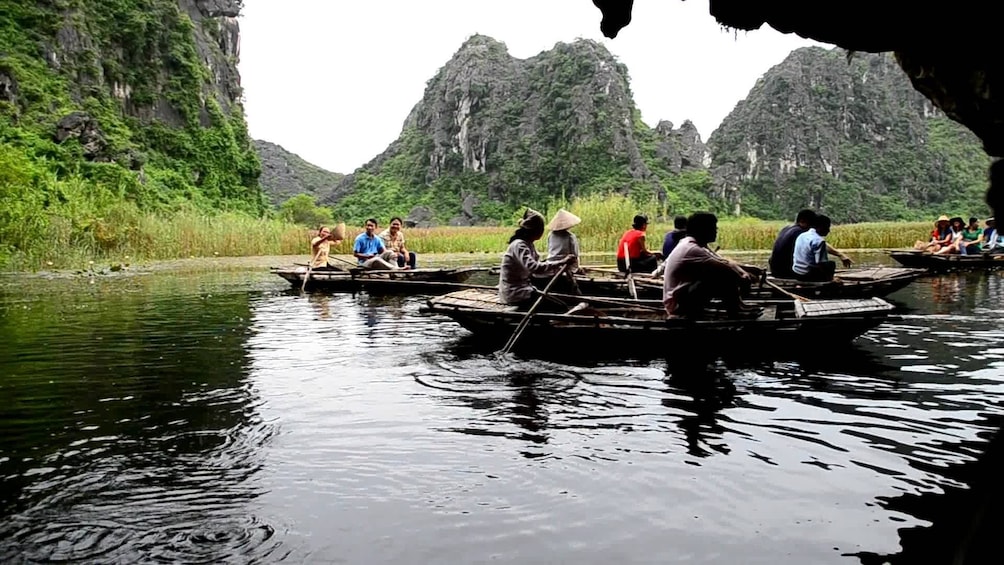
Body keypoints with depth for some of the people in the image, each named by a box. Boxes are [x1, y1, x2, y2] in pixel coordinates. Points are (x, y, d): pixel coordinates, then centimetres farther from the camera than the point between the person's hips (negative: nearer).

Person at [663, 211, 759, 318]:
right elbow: (723, 268, -21)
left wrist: (744, 274, -6)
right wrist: (743, 279, -7)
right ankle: (734, 309, -4)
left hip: (685, 295, 10)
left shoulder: (697, 246, 9)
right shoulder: (691, 249, -22)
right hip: (678, 304, -10)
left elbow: (724, 262, 10)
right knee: (723, 275, -21)